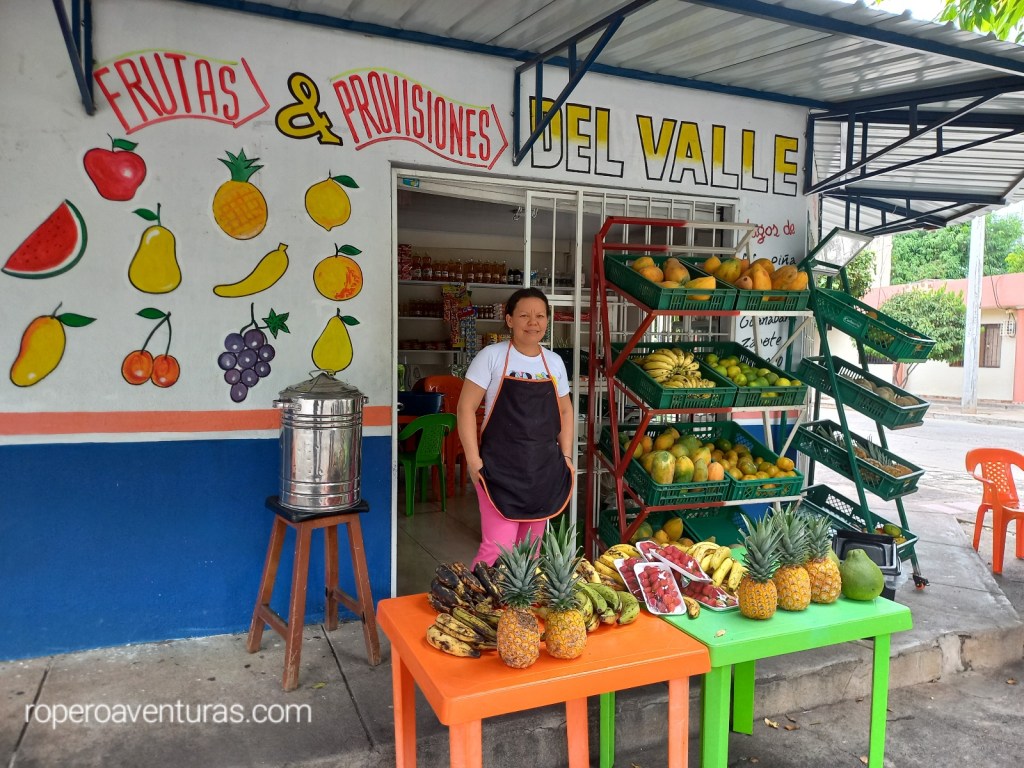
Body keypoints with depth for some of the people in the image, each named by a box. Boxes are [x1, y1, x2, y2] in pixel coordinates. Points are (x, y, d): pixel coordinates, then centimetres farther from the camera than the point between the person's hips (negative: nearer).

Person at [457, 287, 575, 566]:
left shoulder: (554, 362, 8)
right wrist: (473, 460, -13)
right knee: (498, 548, -10)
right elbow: (466, 407, -8)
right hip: (501, 469, -5)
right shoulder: (491, 356, -7)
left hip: (544, 469, 5)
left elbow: (565, 410, 18)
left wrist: (566, 456, 9)